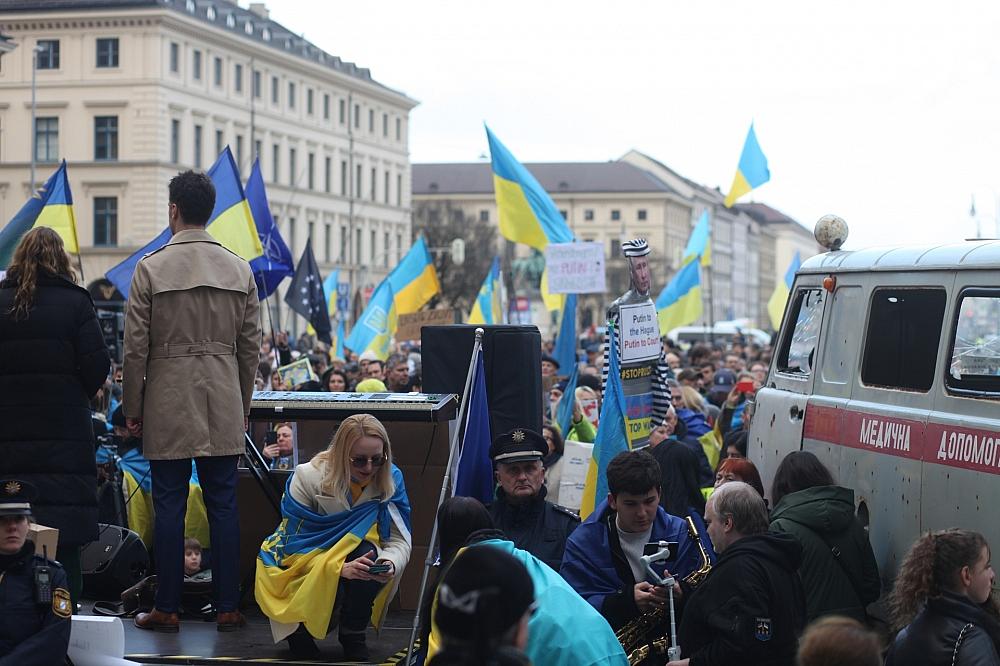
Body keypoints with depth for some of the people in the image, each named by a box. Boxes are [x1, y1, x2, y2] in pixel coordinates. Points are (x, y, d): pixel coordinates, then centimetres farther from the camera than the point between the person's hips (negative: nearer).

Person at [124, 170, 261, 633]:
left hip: (168, 404, -3)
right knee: (223, 504, 6)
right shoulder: (239, 269, 4)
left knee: (169, 504, 3)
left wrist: (132, 409, 4)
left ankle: (167, 608, 8)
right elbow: (251, 348, 7)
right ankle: (228, 607, 8)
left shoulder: (151, 268, -6)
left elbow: (135, 347, -5)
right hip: (224, 407, 3)